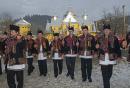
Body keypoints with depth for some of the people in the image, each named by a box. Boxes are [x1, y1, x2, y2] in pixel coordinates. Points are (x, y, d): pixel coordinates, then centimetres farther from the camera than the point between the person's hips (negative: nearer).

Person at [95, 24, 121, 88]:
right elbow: (98, 48, 11)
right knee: (104, 74, -3)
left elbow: (117, 48, 1)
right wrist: (97, 47, -11)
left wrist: (118, 56, -1)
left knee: (109, 73, 14)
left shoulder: (114, 38, -1)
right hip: (103, 58, 0)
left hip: (111, 58, 0)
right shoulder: (100, 39, 3)